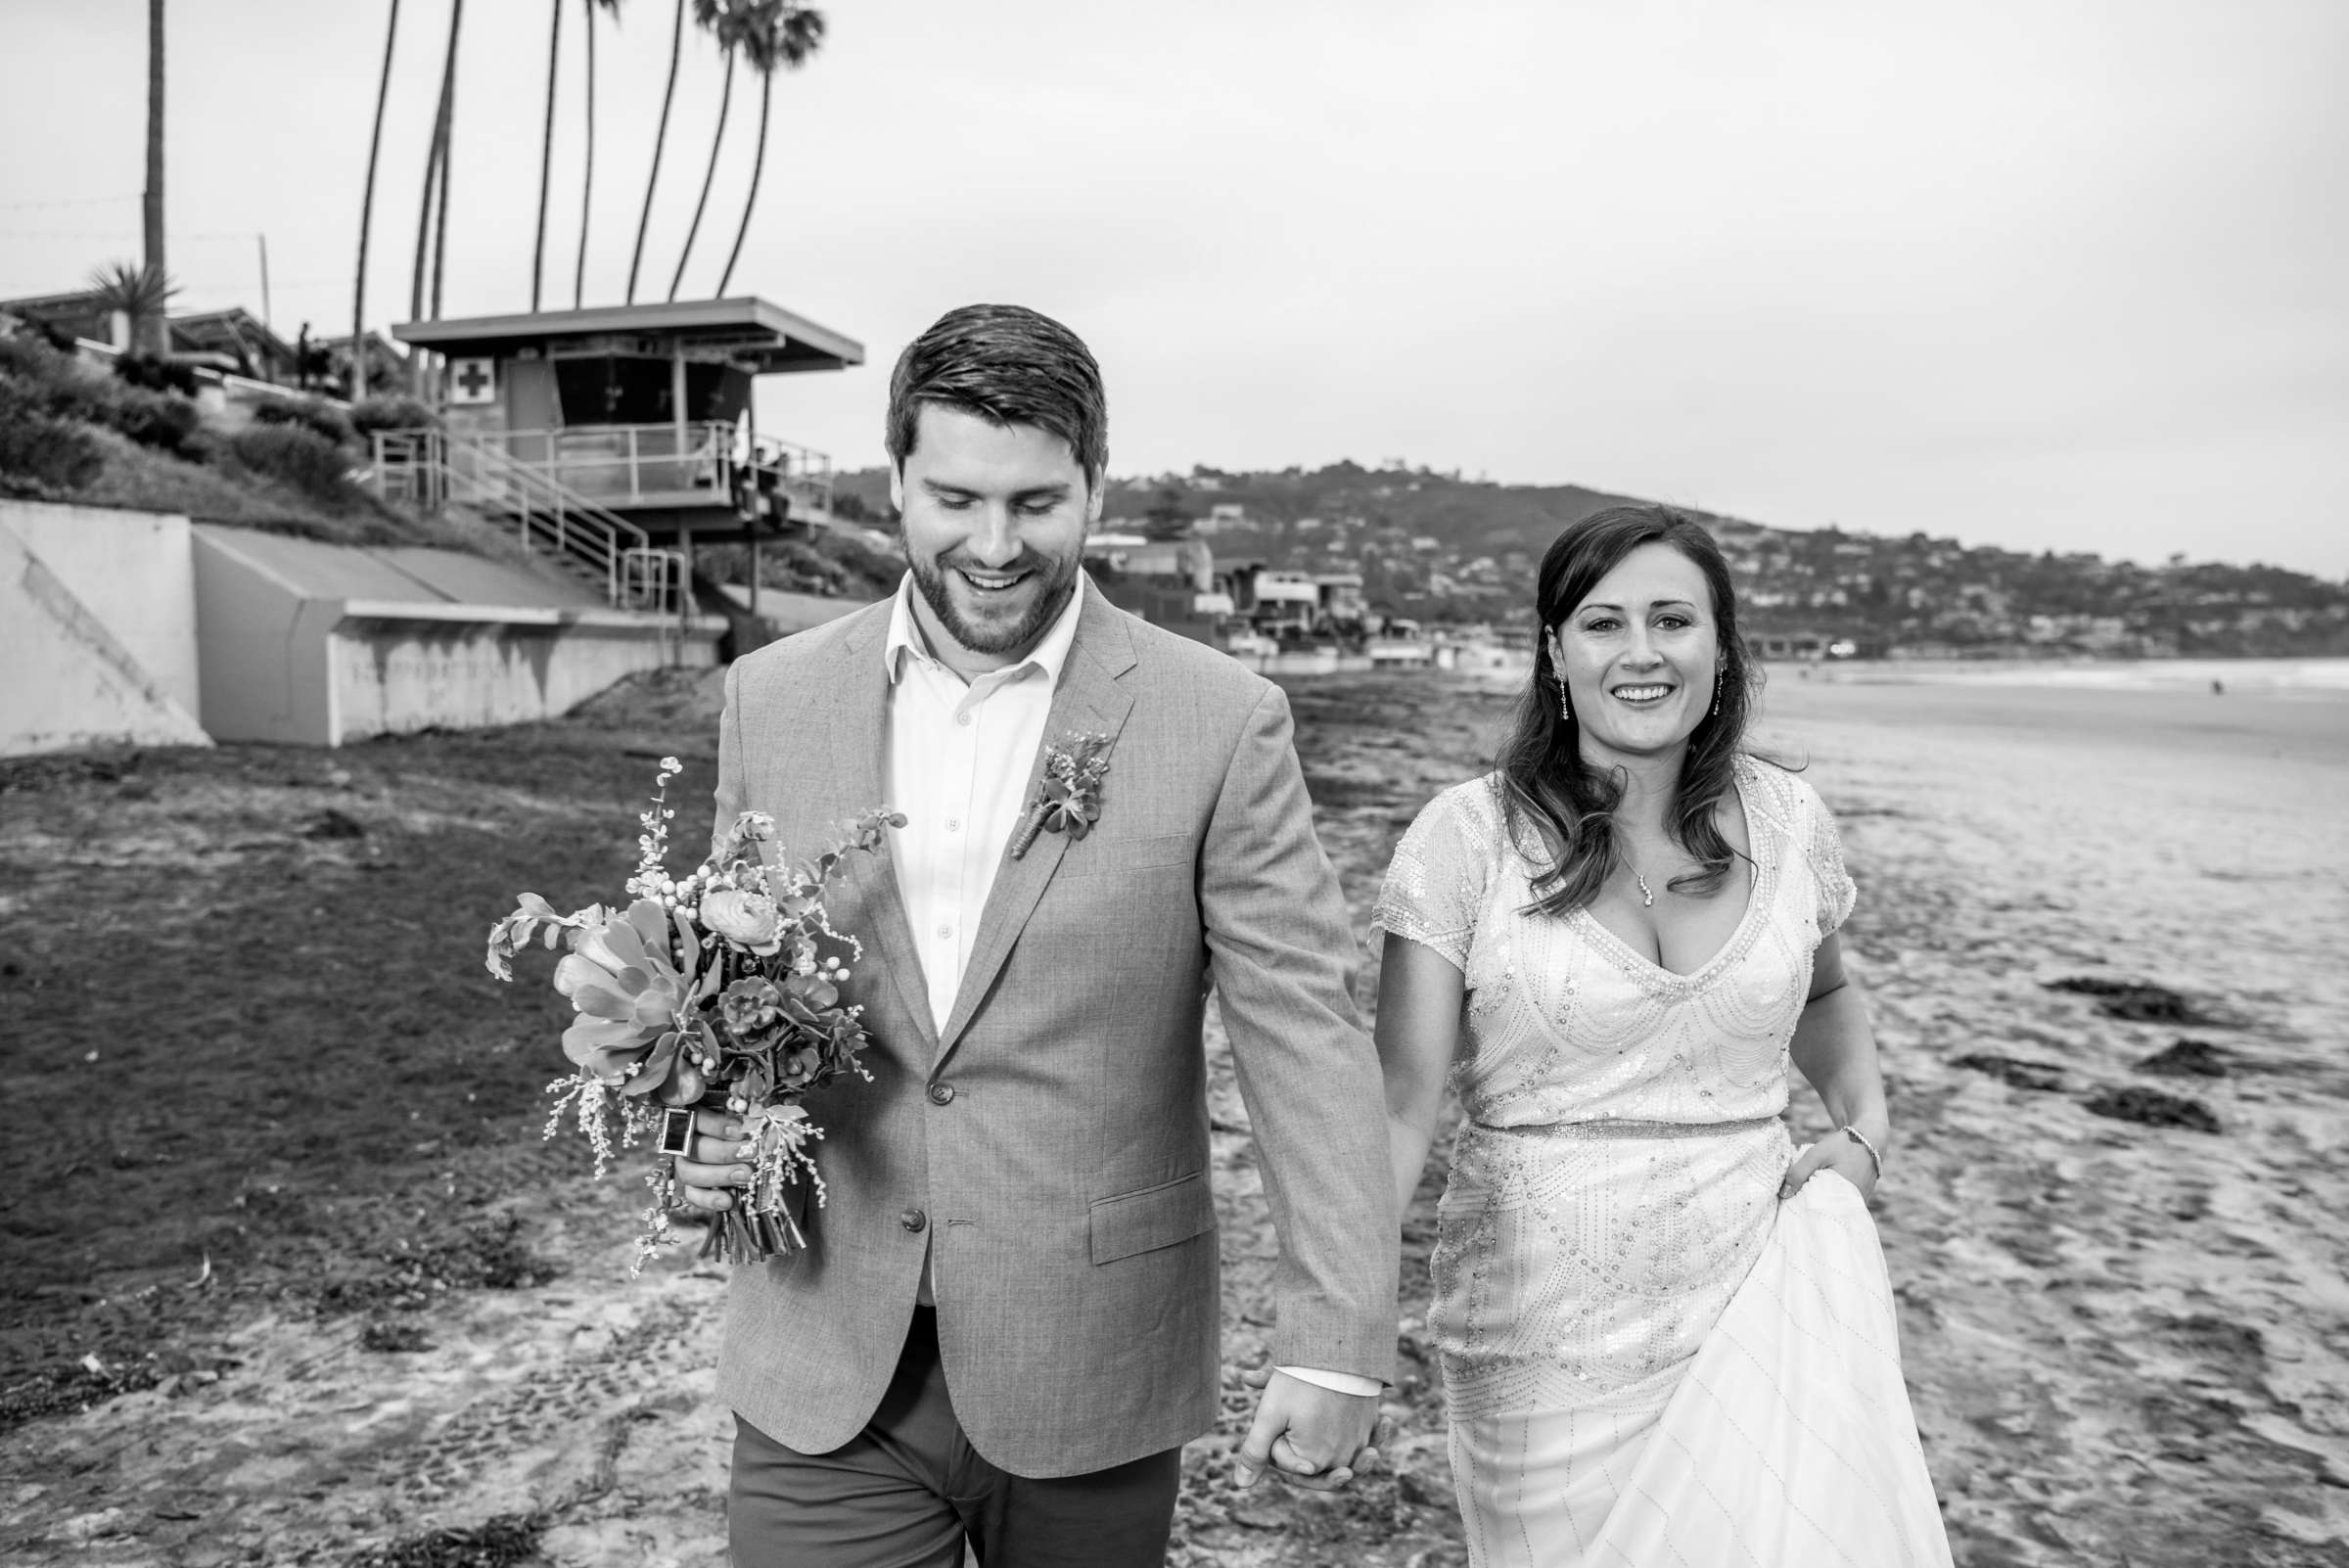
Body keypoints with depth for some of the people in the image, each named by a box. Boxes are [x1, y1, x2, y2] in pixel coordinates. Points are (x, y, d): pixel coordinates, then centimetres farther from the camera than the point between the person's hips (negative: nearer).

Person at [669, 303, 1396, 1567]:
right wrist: (701, 1121, -7)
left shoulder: (1219, 723, -10)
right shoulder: (772, 698, 0)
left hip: (1088, 1369, -1)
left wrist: (1336, 1344, -15)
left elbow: (1305, 1033, -10)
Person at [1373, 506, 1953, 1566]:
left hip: (1751, 1299, 2)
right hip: (1545, 1328, -2)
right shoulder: (1470, 833, -11)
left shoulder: (1786, 820, 0)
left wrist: (1866, 1128, 3)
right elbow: (1401, 1099, -12)